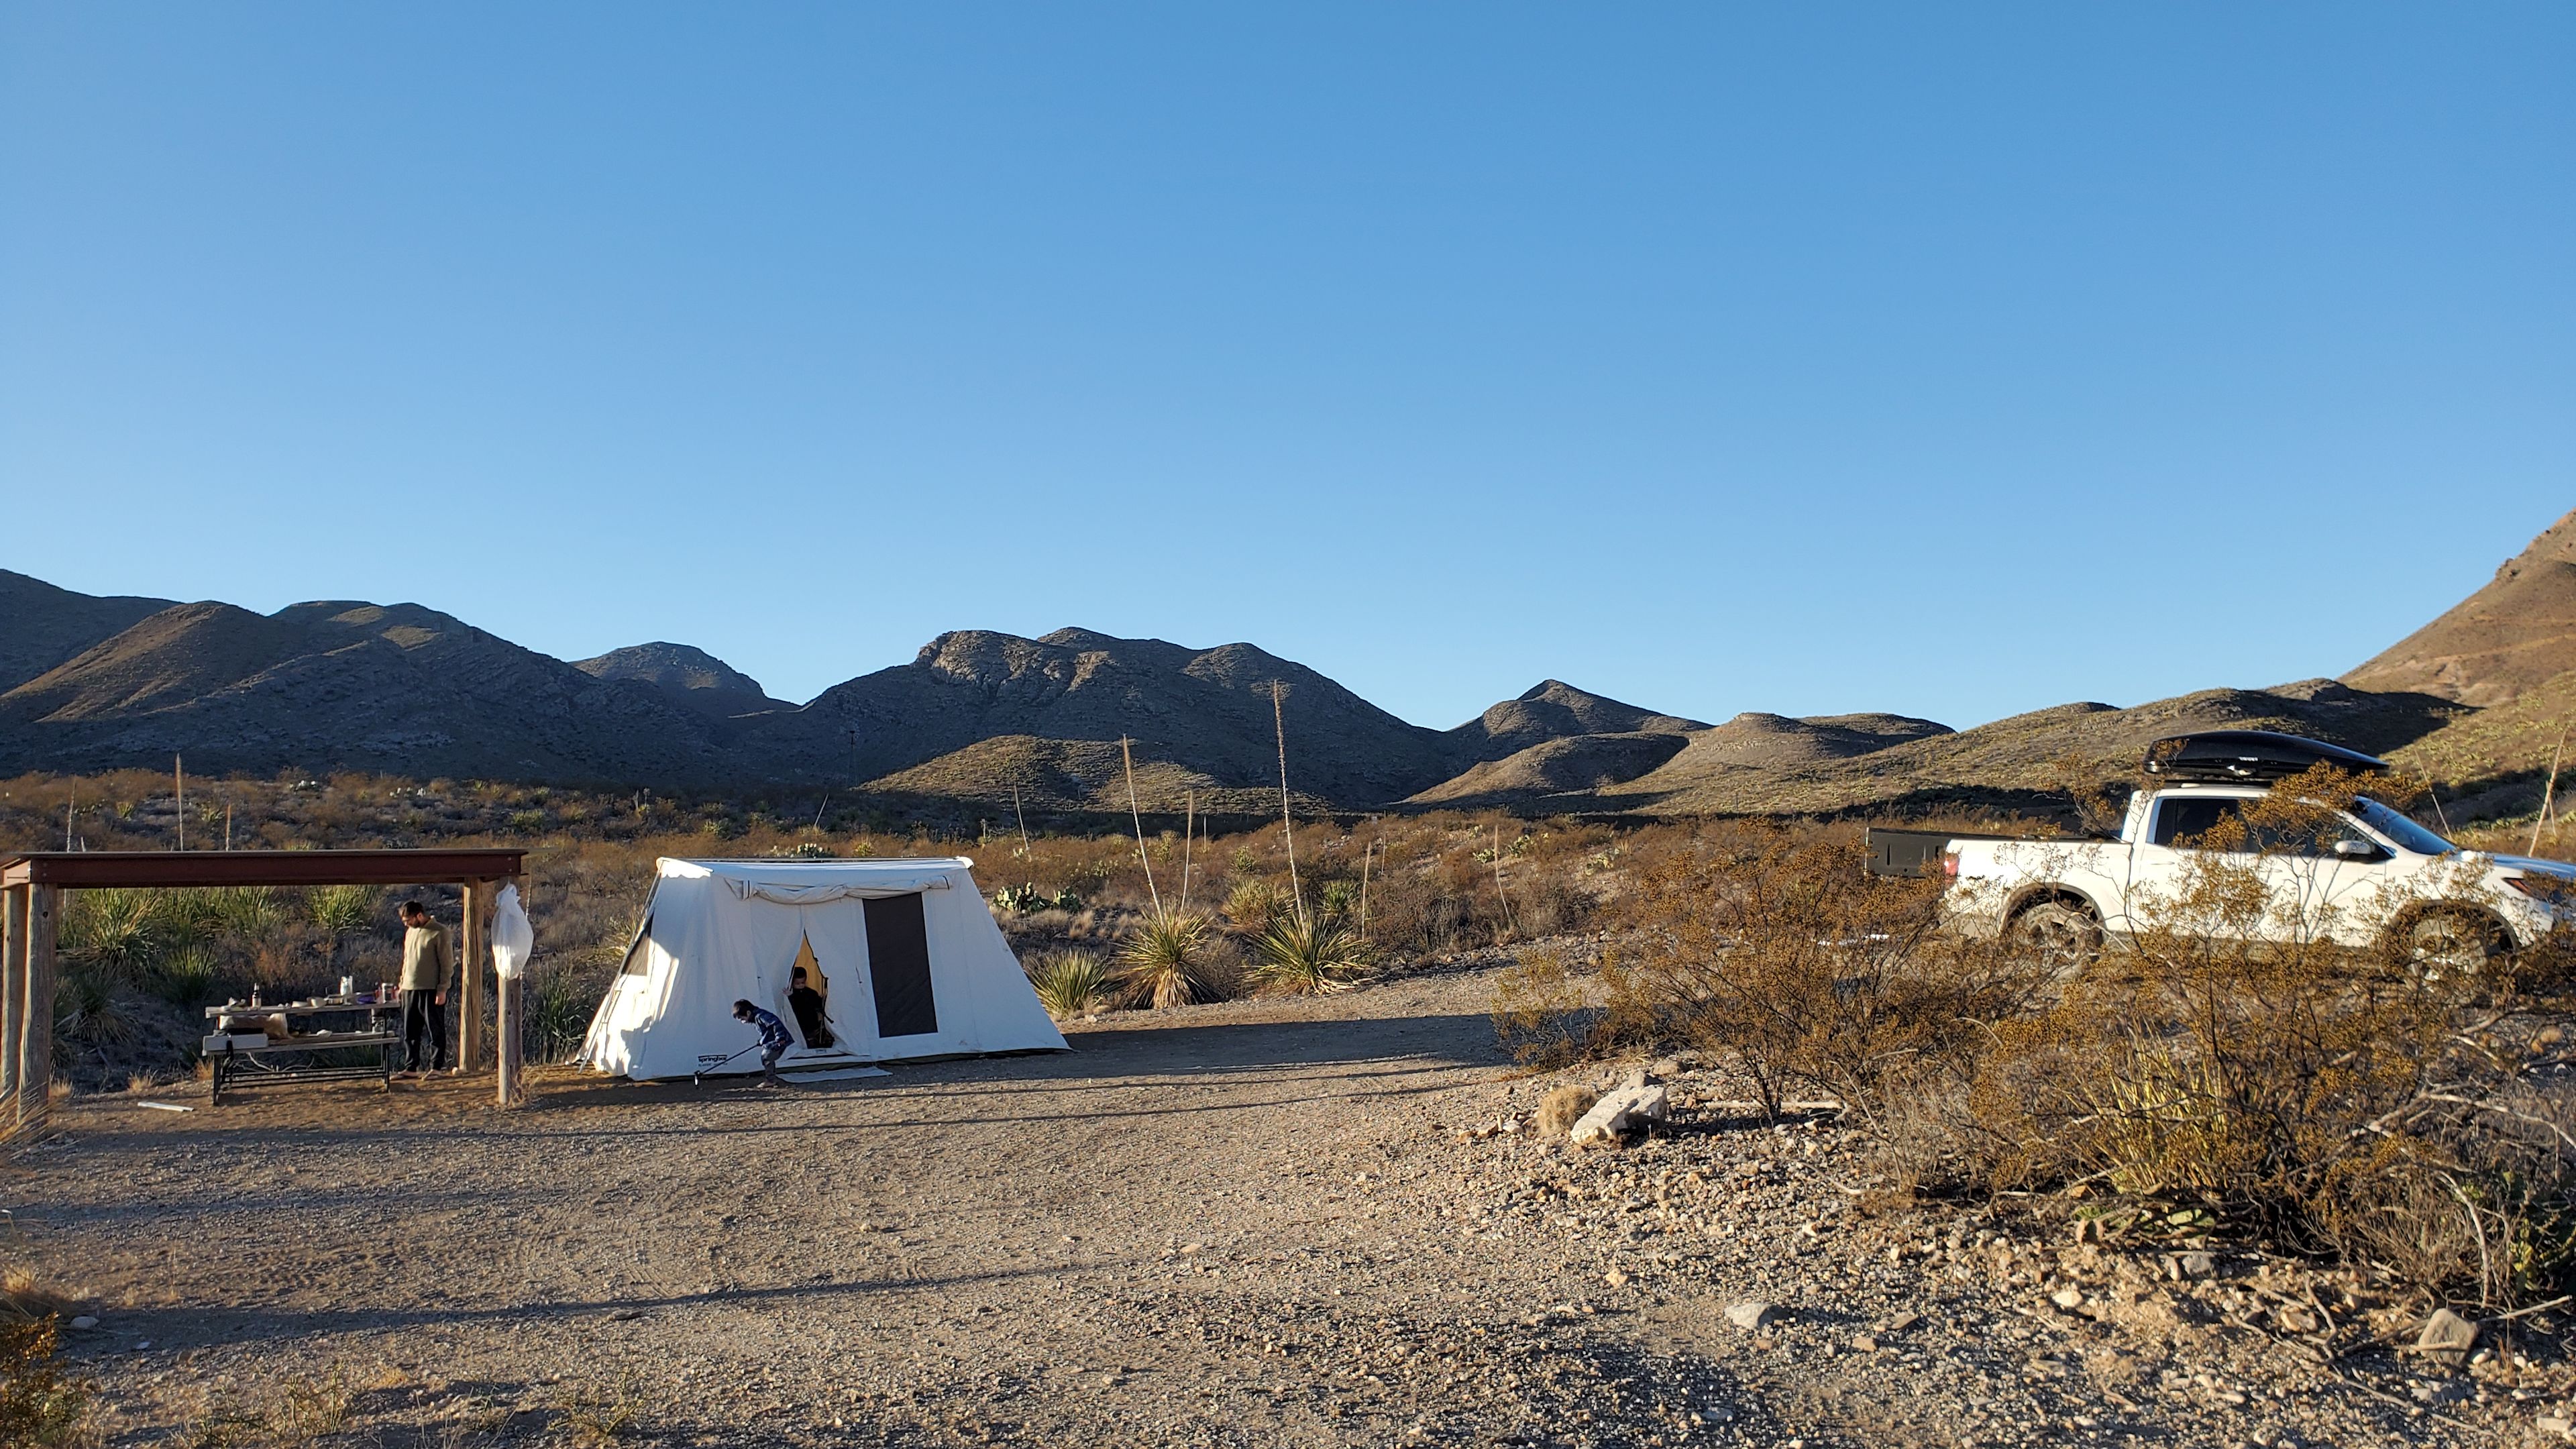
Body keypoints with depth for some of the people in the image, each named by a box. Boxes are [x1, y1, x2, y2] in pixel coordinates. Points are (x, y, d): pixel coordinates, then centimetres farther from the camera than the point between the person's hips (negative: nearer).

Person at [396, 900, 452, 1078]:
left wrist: (442, 990, -14)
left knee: (435, 1031, -1)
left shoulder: (439, 932, -8)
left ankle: (436, 1067, 4)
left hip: (431, 990, -7)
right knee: (410, 1032, 8)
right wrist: (403, 984, 15)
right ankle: (411, 1068, 13)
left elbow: (447, 963, -9)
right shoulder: (410, 932, 15)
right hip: (410, 990, 7)